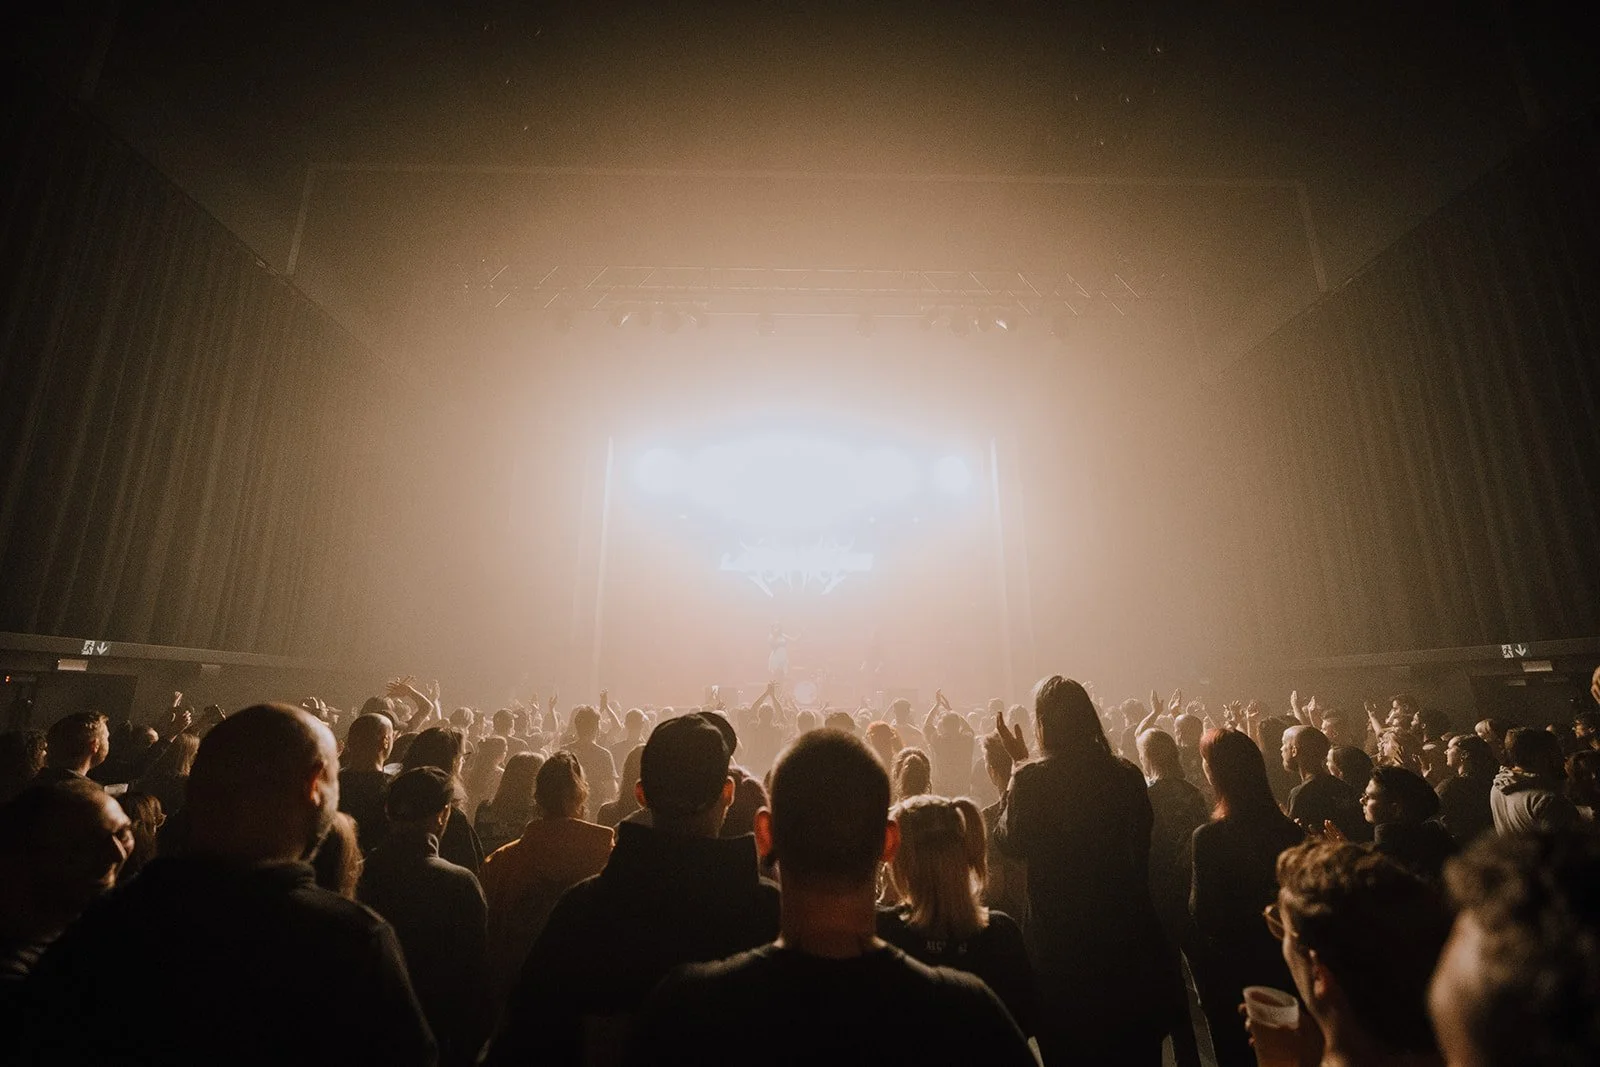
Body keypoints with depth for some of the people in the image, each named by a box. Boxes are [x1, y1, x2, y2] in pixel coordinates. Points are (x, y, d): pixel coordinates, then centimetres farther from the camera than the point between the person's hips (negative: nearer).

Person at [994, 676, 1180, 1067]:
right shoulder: (1126, 775, -7)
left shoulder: (1030, 779, -19)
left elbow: (1010, 841, -3)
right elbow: (1140, 842, 7)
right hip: (1127, 933, 4)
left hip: (1060, 939, -3)